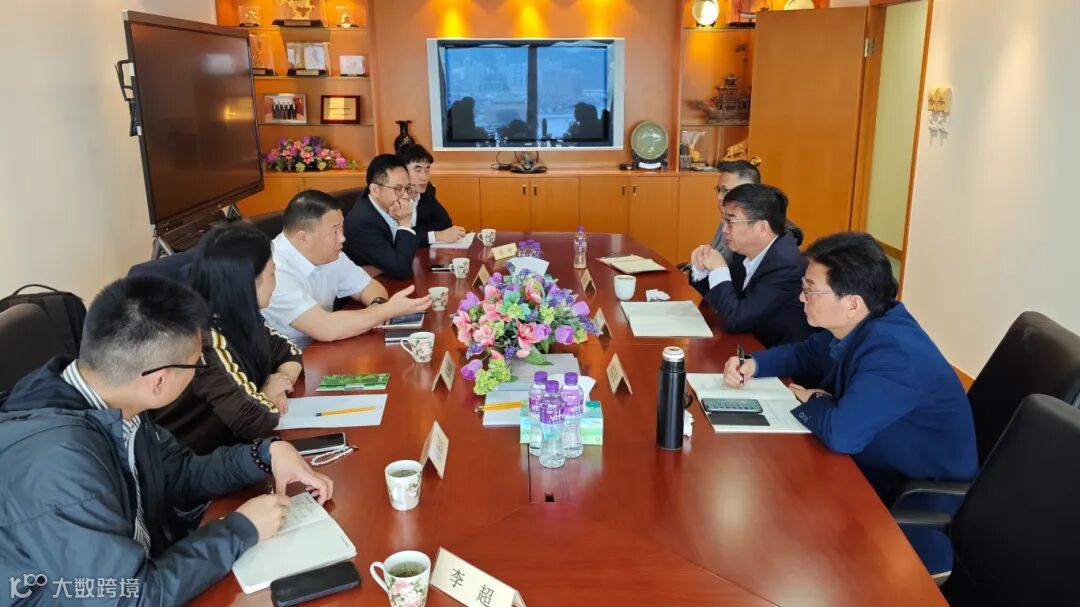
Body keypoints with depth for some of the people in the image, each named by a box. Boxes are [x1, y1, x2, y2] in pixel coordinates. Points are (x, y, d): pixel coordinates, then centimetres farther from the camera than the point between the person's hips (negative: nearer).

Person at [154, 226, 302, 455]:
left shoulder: (240, 317, -3)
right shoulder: (205, 339, -25)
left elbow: (288, 351, 12)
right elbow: (255, 420, -31)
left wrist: (279, 386, -7)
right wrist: (269, 393, -11)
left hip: (227, 447, 7)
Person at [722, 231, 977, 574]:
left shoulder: (893, 353, -32)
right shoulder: (855, 326, -3)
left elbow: (841, 433, -41)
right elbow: (803, 355, 15)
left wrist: (810, 402, -18)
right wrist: (753, 365, -5)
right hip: (877, 466, 8)